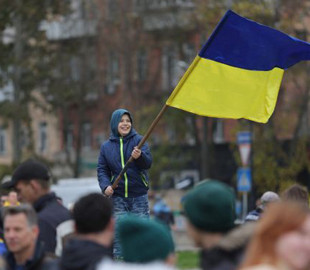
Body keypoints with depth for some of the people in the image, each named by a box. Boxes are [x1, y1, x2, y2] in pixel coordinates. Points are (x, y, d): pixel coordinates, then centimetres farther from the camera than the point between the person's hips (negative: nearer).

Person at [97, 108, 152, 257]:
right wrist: (105, 186, -12)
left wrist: (140, 156, -32)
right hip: (118, 196, 1)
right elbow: (102, 169, 6)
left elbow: (148, 163, -10)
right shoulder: (106, 146, 6)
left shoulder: (138, 140, 1)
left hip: (139, 196, -1)